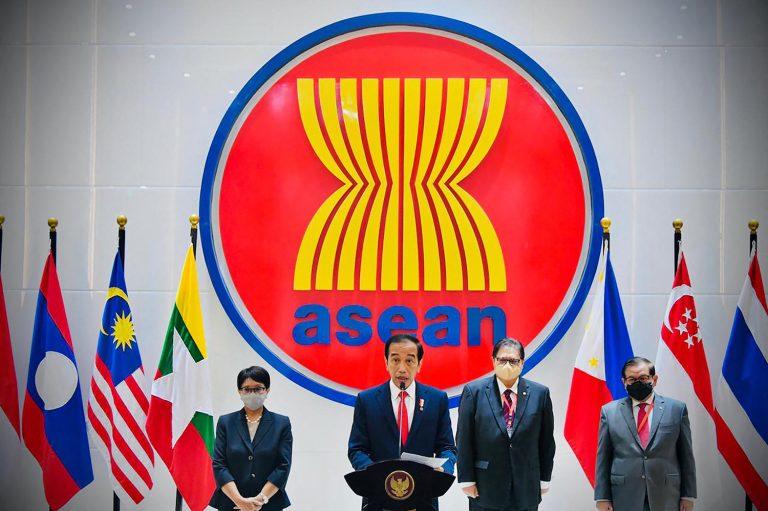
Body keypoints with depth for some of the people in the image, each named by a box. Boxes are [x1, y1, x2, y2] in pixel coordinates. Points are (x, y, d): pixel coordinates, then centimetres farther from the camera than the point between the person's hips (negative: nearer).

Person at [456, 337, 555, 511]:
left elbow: (546, 440, 5)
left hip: (526, 490, 1)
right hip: (485, 489, -1)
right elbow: (464, 440, -2)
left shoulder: (540, 393, 1)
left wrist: (544, 478, 6)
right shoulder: (474, 391, -3)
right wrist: (467, 479, -4)